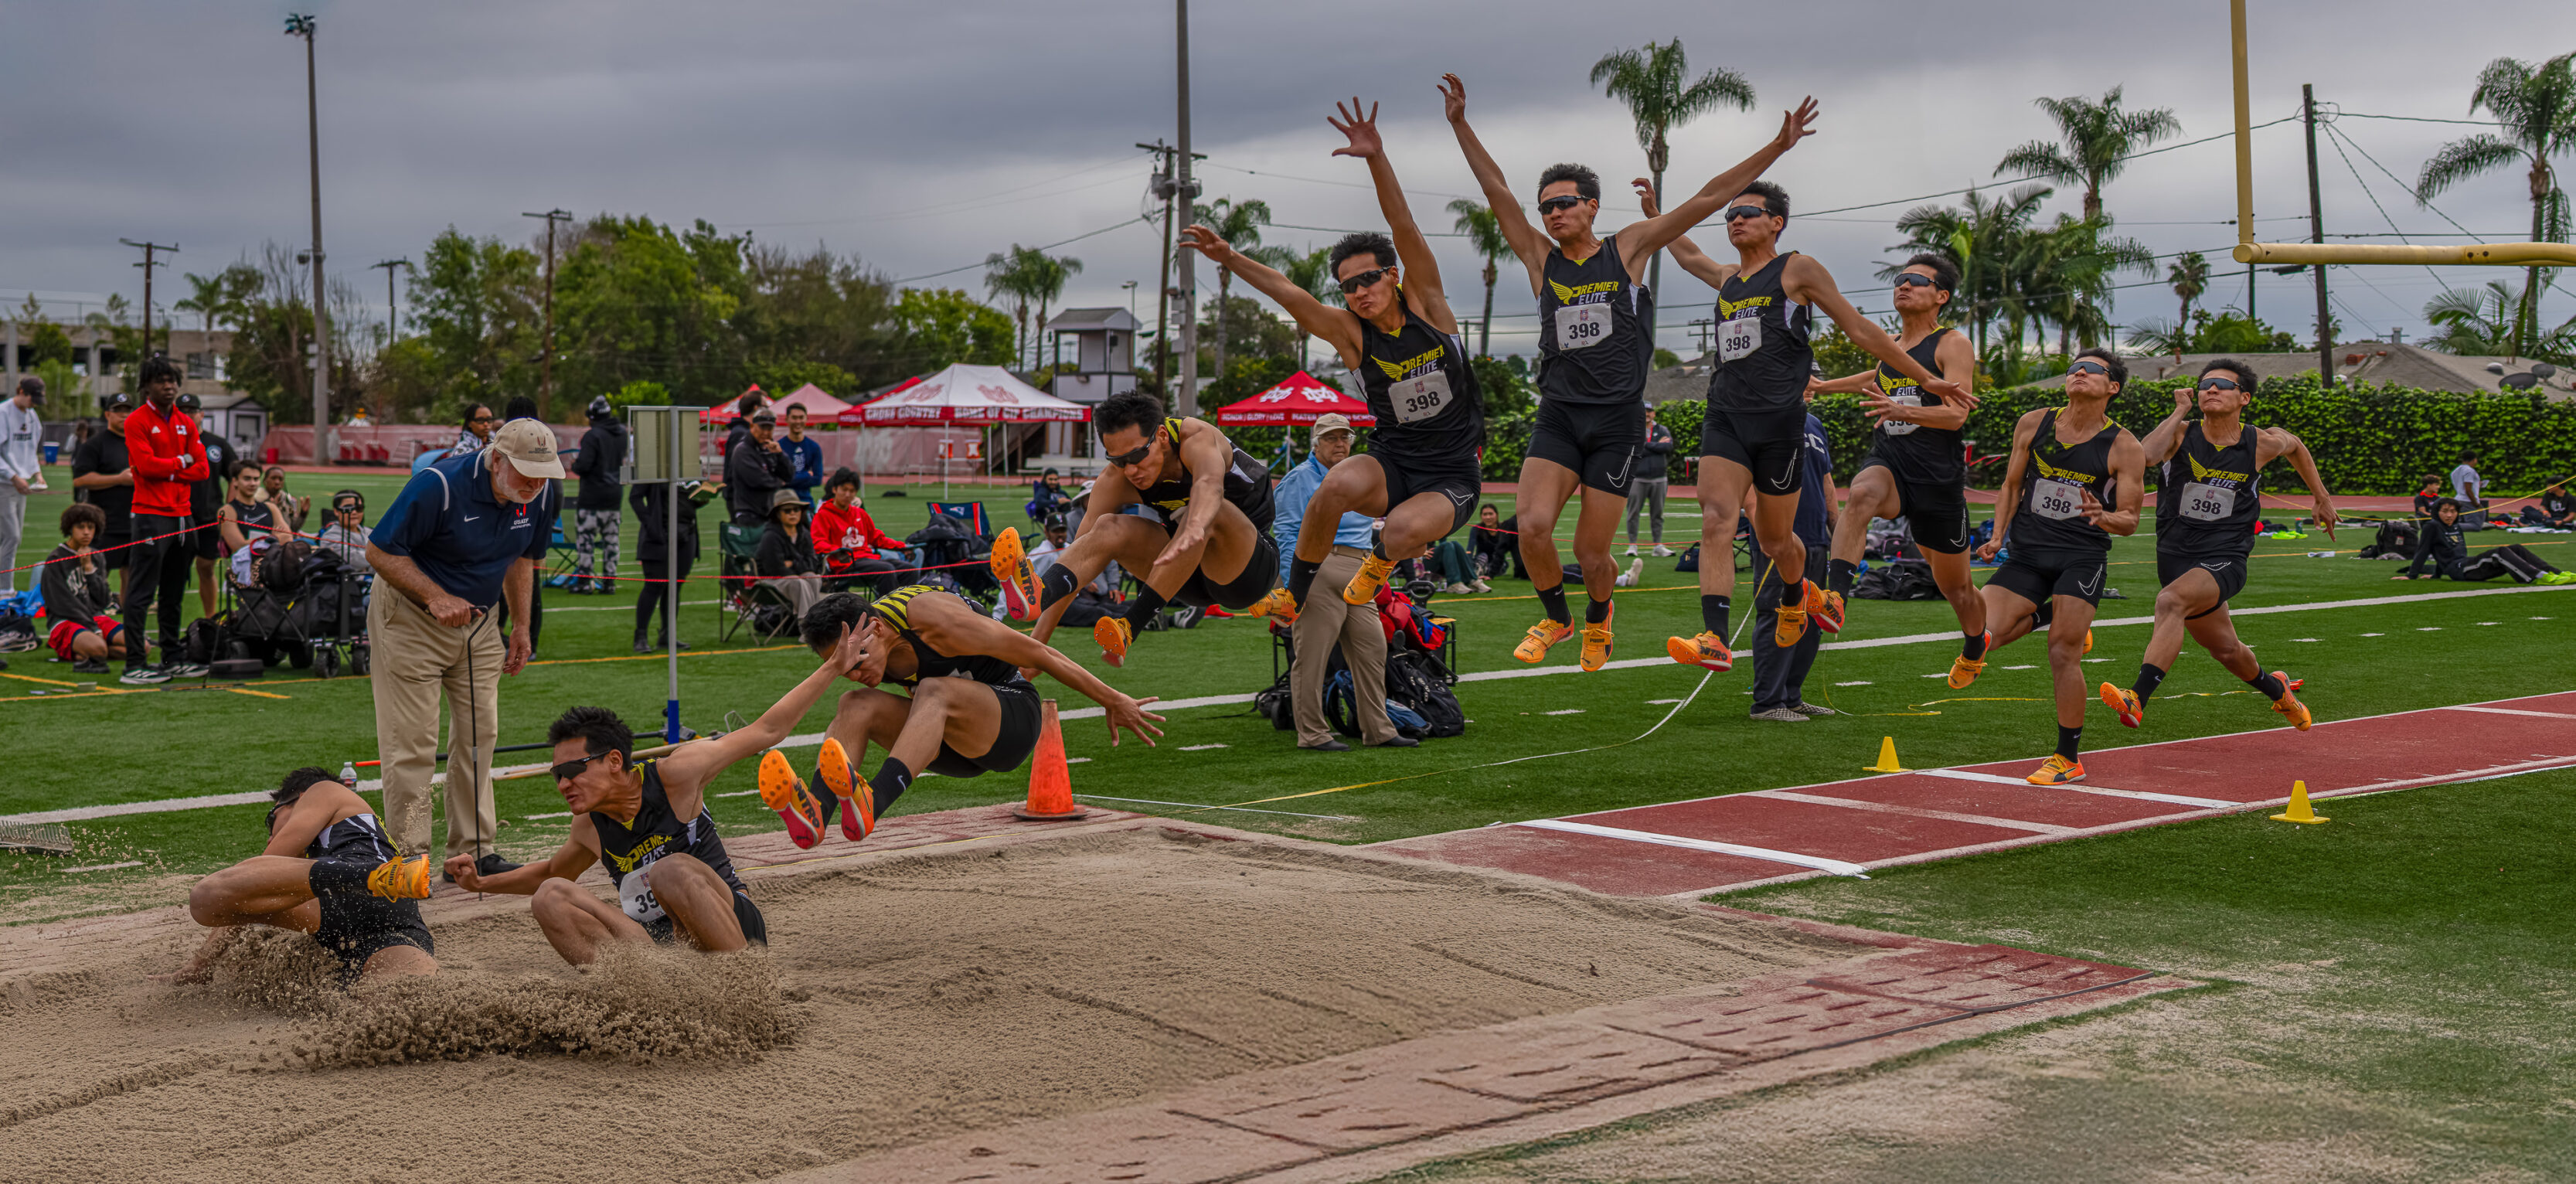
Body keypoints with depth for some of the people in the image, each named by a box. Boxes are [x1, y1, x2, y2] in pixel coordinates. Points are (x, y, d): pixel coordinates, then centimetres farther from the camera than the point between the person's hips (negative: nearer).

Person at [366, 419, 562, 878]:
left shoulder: (540, 496, -8)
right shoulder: (438, 485, -28)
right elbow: (380, 552, -21)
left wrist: (521, 626, 10)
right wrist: (436, 598, -30)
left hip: (478, 621, 6)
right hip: (410, 617, -6)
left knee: (479, 735, 7)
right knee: (413, 742, -7)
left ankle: (473, 850, 16)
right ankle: (408, 856, -2)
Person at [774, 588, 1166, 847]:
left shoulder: (933, 618, -25)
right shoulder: (858, 643, -6)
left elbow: (1036, 653, -16)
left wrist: (1111, 700, -10)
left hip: (1015, 720, -7)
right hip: (954, 752, 7)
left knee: (933, 692, -36)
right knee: (855, 705, -18)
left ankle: (869, 805, -60)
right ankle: (815, 813, -45)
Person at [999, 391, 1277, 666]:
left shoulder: (1197, 437, -24)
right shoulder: (1115, 480, -11)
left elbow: (1210, 484, -47)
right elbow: (1083, 552, -15)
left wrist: (1195, 528, -71)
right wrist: (1037, 643, -23)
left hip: (1254, 567, -5)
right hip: (1195, 583, 5)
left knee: (1210, 511, -35)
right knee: (1110, 529, -19)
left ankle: (1128, 628, -42)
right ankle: (1039, 595, -48)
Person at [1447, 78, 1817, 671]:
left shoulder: (1629, 249, 6)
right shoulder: (1540, 259, 9)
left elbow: (1708, 198, 3)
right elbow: (1497, 191, 2)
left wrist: (1776, 147, 0)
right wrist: (1461, 125, -5)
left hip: (1618, 419, -1)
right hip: (1558, 415, 1)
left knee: (1591, 553, -1)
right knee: (1532, 527, -18)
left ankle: (1598, 618, 34)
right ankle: (1555, 617, 11)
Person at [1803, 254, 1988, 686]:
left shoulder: (1954, 344, -5)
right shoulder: (1888, 345, 14)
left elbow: (1956, 415, -18)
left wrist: (1902, 411, -35)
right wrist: (1824, 385, 40)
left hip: (1938, 476, -3)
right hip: (1888, 461, 4)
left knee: (1954, 584, 12)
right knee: (1862, 493, -36)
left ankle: (1974, 650, 44)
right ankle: (1833, 596, -50)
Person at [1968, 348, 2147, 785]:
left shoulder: (2124, 448, -3)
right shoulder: (2033, 424, 5)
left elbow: (2130, 520, -2)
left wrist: (2103, 517, -24)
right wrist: (1998, 536, 2)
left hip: (2083, 556, -3)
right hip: (2027, 555, 3)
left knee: (2063, 656, -9)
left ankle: (2068, 759, 7)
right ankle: (2049, 615, 20)